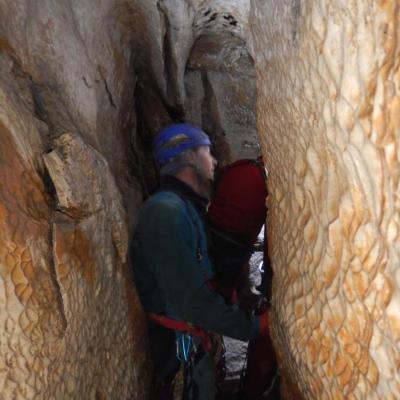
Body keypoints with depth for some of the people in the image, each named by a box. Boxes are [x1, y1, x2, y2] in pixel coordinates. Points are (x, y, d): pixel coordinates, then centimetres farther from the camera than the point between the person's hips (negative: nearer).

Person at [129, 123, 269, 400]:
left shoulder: (185, 209, 10)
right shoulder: (165, 211, -23)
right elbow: (190, 300, -28)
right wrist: (253, 327, -22)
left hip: (196, 343, 9)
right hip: (179, 348, -9)